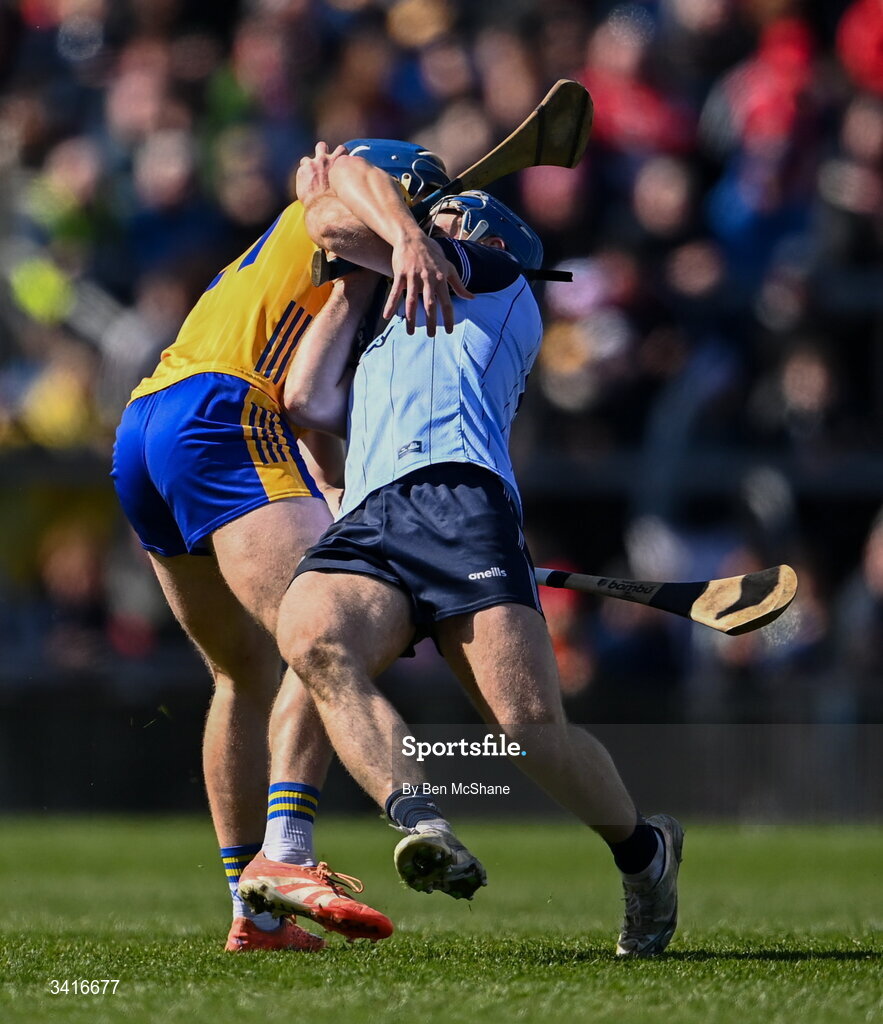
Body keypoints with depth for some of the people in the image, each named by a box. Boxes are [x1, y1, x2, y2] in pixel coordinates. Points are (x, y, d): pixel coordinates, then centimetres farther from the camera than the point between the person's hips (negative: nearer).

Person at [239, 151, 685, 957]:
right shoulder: (385, 353, 43)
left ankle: (643, 849, 9)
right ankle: (425, 827, -48)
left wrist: (336, 175, 34)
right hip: (366, 523, 5)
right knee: (311, 638, -33)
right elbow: (307, 399, 28)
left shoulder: (502, 286, 26)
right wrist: (351, 291, 39)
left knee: (531, 724, -20)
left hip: (459, 496, -5)